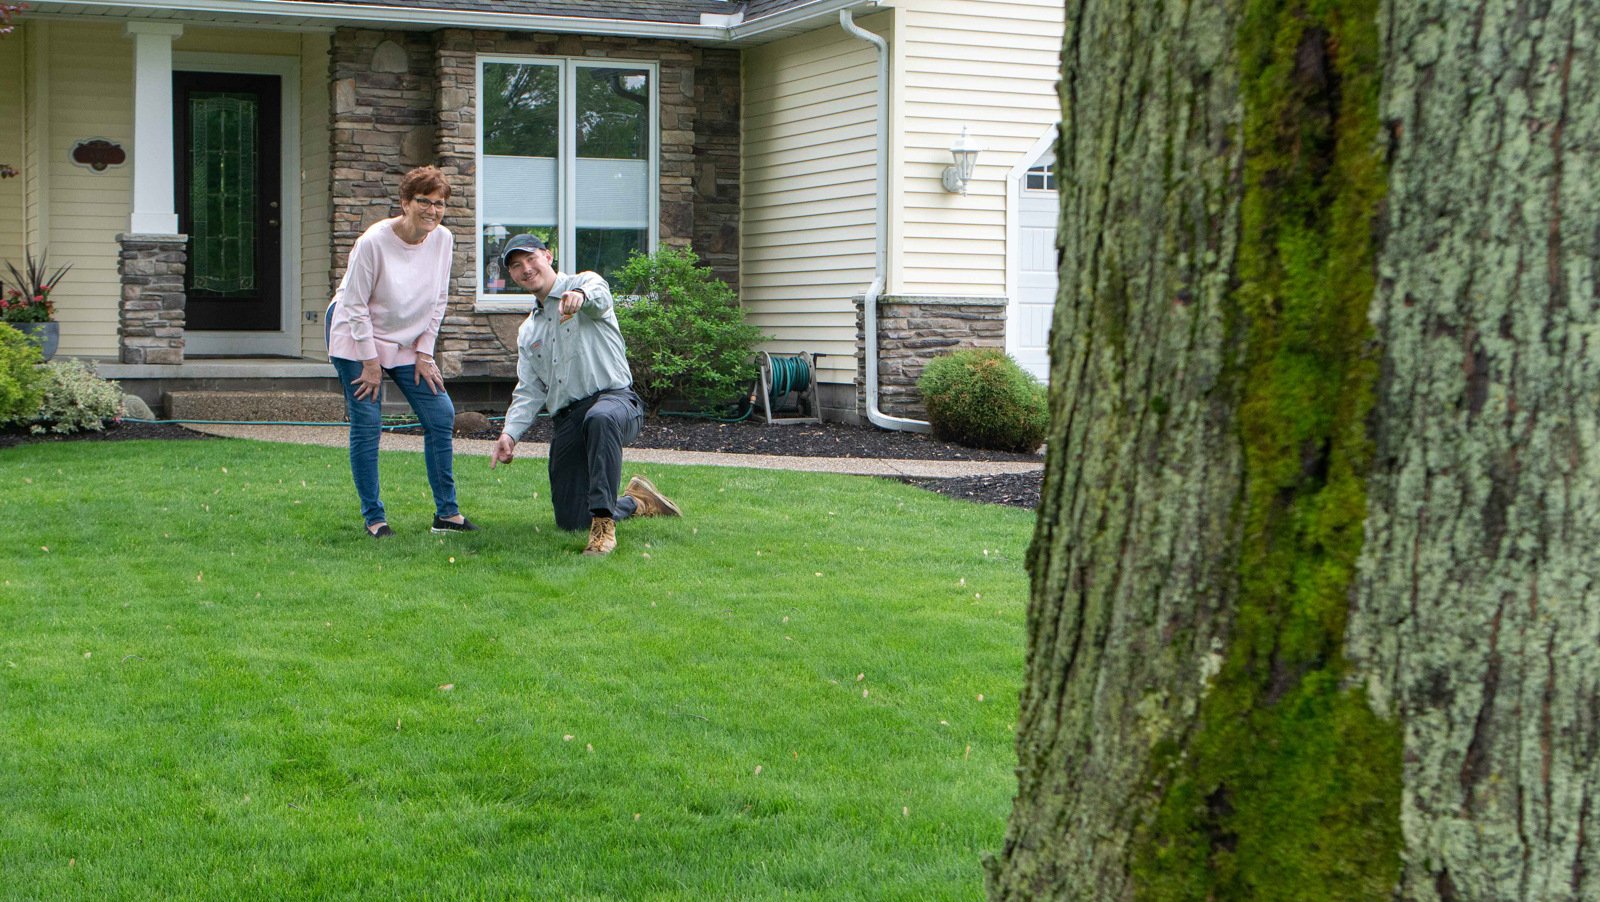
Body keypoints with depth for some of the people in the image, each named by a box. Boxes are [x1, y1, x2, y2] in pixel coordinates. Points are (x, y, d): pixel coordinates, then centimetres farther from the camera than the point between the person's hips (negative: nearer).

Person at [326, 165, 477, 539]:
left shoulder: (442, 240, -8)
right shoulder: (373, 242, -23)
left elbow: (437, 301, 2)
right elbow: (354, 304, -17)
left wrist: (424, 353, 0)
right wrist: (371, 361, -15)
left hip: (408, 342, 6)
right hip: (357, 339, -5)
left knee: (441, 415, -2)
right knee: (366, 425, -8)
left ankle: (446, 512, 6)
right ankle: (374, 518, 2)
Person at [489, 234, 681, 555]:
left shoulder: (585, 284, 3)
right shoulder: (528, 331, 22)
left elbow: (598, 294, -24)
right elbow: (529, 391, 15)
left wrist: (581, 296, -50)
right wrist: (510, 433, -4)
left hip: (615, 399, -6)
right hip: (566, 419, 7)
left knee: (600, 418, -45)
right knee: (570, 522, 1)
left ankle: (604, 524, -42)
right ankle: (636, 502, 29)